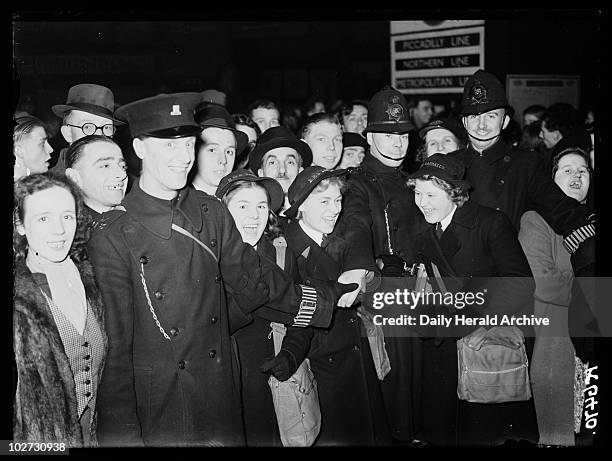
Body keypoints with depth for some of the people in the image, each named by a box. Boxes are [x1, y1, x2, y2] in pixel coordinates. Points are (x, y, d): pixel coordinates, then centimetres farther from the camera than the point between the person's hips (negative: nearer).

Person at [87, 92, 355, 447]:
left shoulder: (212, 212, 2)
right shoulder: (113, 235, -13)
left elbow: (251, 275, 13)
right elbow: (114, 340, -12)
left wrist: (330, 298, 15)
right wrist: (121, 432, -13)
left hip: (221, 396, 4)